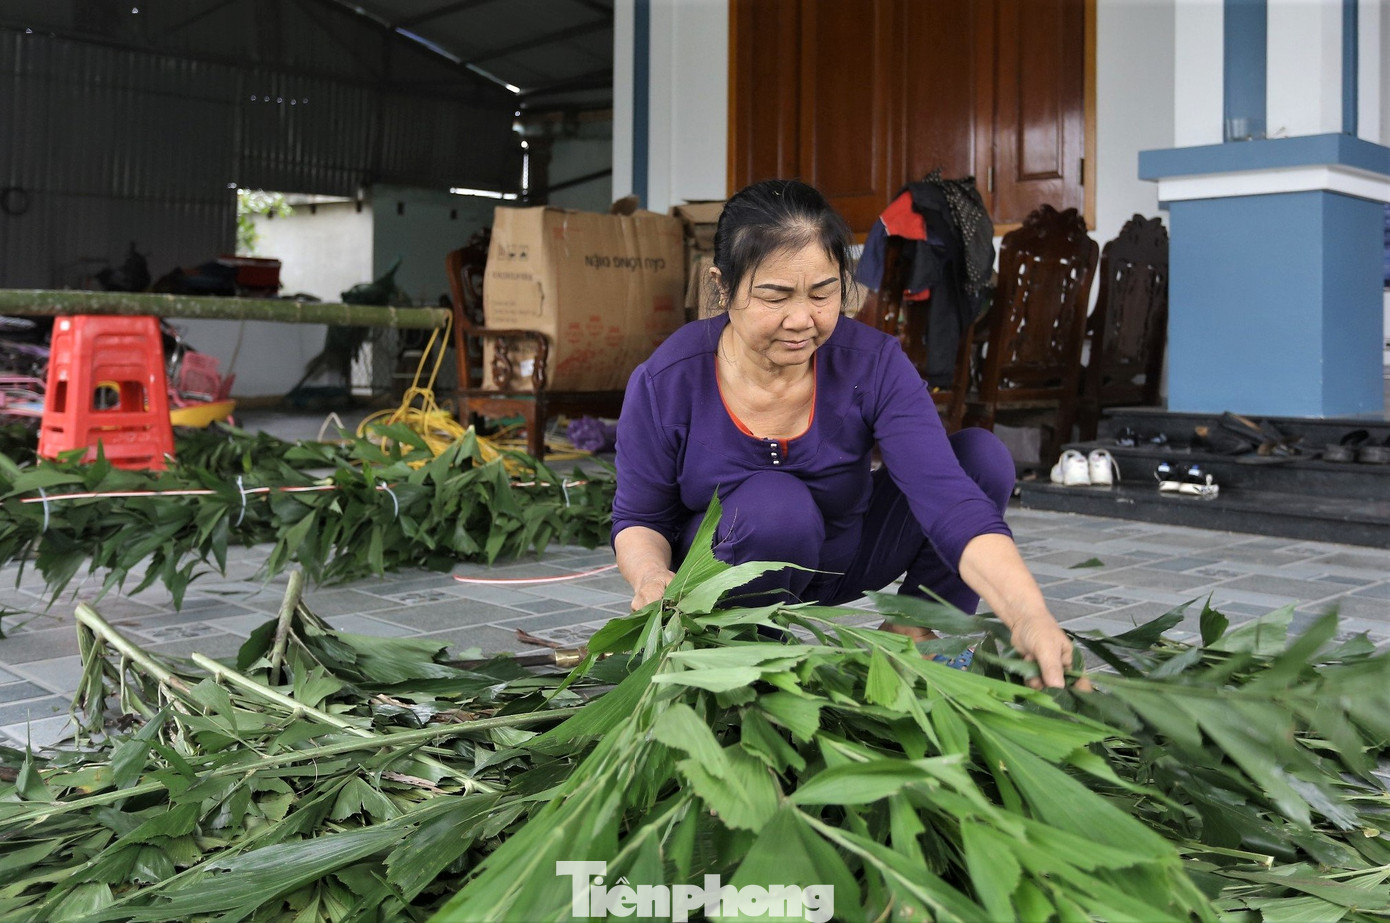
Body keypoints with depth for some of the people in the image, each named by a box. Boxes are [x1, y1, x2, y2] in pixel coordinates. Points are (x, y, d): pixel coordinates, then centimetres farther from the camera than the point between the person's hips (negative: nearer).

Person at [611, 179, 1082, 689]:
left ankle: (911, 642, -3)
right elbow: (639, 518, -9)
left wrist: (1029, 615, -48)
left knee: (981, 455, -16)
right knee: (776, 503, -38)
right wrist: (652, 578, -34)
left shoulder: (873, 365, -21)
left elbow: (950, 499, -32)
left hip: (839, 563, 3)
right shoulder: (667, 383, -23)